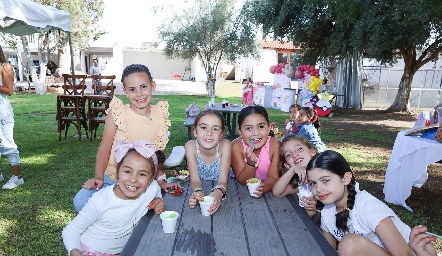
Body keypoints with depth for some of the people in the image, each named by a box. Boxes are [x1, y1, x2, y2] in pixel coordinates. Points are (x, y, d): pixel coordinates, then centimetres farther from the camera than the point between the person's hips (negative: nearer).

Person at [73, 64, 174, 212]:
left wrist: (160, 179, 5)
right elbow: (105, 147, -6)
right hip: (113, 177, -1)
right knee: (81, 201, -22)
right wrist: (98, 177, -14)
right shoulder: (117, 112, -10)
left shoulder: (160, 114, -3)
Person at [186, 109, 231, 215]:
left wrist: (218, 193, -45)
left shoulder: (225, 145, -20)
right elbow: (195, 180, -20)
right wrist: (197, 192, -42)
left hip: (222, 189, -1)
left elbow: (223, 180, -24)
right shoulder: (190, 146, -18)